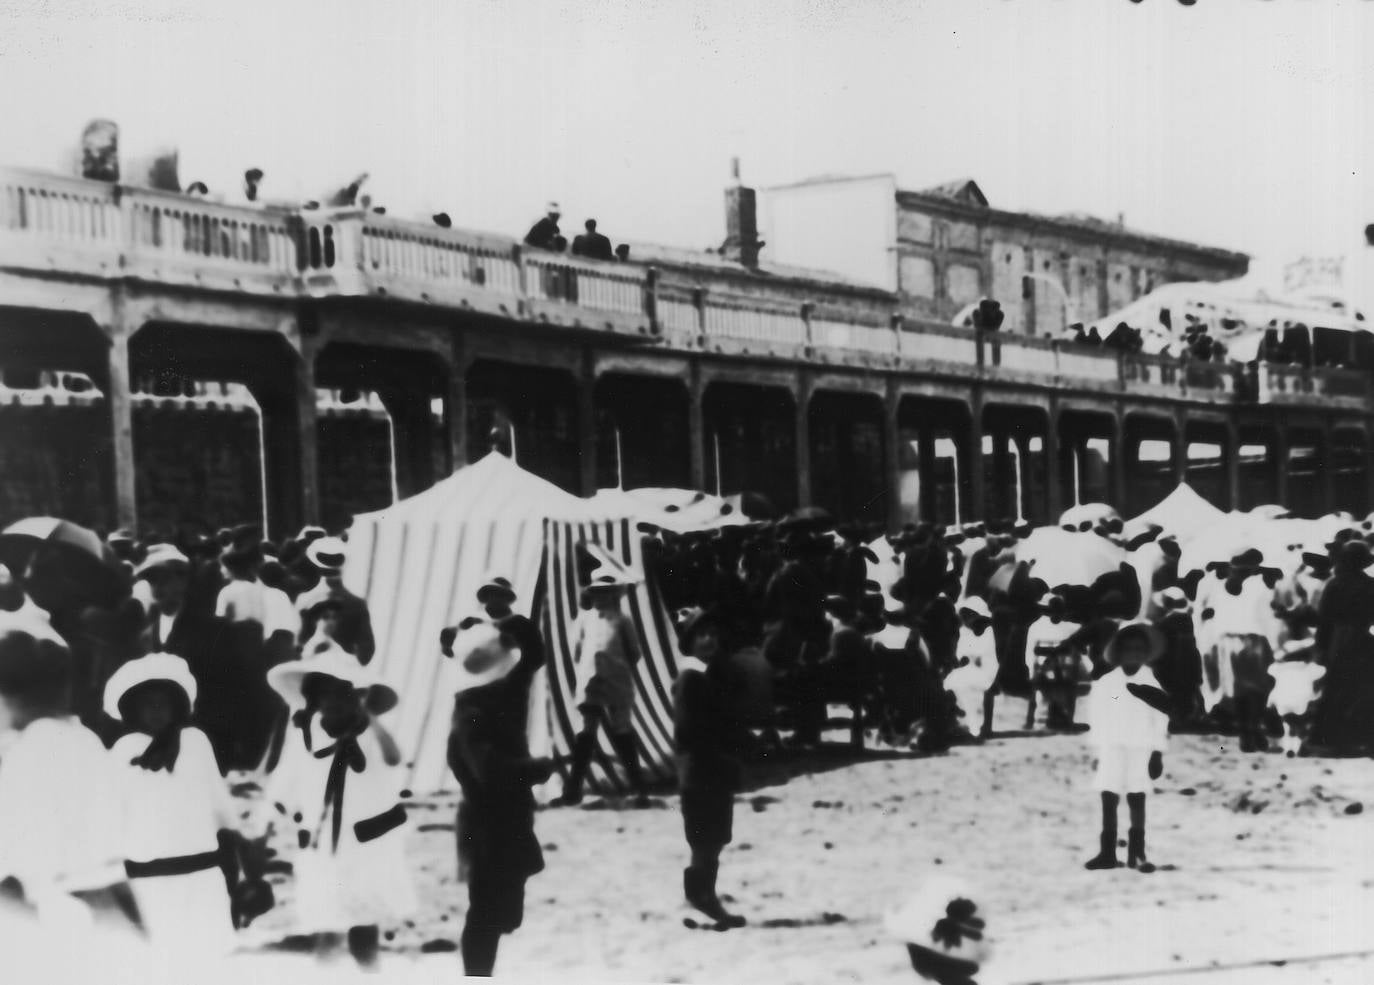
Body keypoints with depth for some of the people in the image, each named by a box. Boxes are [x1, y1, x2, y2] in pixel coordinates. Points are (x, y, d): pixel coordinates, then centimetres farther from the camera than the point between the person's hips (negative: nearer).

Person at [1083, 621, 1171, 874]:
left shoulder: (1151, 686, 0)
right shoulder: (1104, 684, 1)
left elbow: (1160, 720, 2)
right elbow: (1096, 718, 5)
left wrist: (1157, 753, -1)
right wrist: (1097, 749, 3)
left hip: (1140, 749, 0)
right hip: (1111, 748, 0)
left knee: (1137, 800, 3)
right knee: (1108, 799, 0)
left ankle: (1137, 853, 9)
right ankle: (1107, 852, 4)